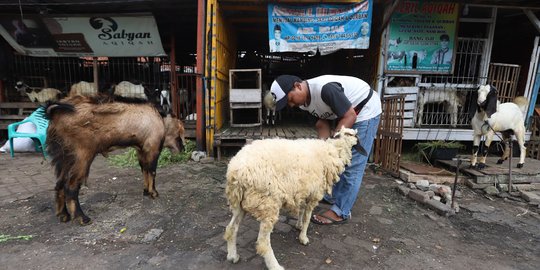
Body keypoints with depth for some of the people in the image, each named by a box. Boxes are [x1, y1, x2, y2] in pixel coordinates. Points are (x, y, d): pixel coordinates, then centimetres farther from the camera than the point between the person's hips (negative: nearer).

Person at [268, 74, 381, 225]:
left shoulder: (325, 88, -34)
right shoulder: (304, 102, -6)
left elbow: (350, 116, -28)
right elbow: (323, 124, -4)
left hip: (366, 110, -9)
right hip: (345, 113, 9)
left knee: (352, 165, -7)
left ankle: (340, 213, 1)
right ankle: (332, 196, 31)